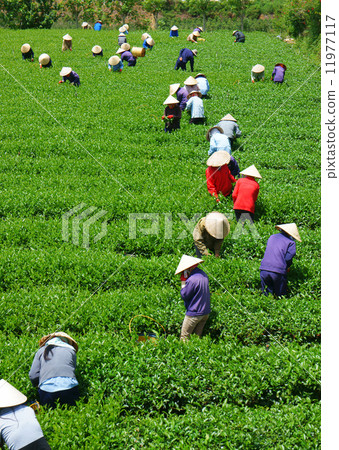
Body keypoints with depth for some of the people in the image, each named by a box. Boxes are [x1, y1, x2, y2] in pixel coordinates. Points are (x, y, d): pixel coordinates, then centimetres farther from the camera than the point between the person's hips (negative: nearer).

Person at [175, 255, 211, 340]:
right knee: (197, 336, 15)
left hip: (194, 313, -9)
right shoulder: (203, 275, 6)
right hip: (206, 312, 9)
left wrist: (183, 281, -6)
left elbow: (184, 296, -15)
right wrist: (185, 280, 11)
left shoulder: (192, 280, -22)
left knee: (184, 337, 1)